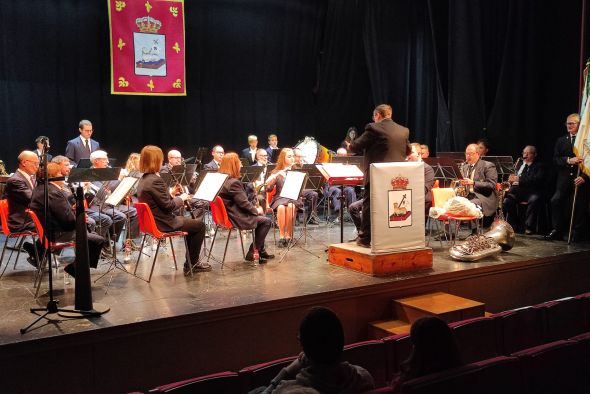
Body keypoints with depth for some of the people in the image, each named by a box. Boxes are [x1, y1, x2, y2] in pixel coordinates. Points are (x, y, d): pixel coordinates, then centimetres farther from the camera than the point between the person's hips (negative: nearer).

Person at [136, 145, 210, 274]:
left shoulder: (143, 180, 7)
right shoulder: (155, 180, -24)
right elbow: (168, 206, -22)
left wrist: (171, 193, 7)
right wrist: (181, 198, -6)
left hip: (152, 221, 10)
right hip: (164, 224, -10)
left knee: (192, 223, 24)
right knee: (200, 225, 6)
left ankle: (191, 263, 27)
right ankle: (191, 264, 13)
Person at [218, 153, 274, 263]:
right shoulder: (234, 183, -23)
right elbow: (244, 203, -21)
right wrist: (256, 210, -3)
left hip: (228, 215, 10)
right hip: (236, 219, -10)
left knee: (261, 216, 23)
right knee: (266, 221, 0)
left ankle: (261, 250, 28)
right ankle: (252, 253, 5)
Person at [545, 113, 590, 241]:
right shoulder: (561, 141, 14)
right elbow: (555, 160, 5)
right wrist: (568, 160, -13)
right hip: (564, 179, 3)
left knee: (579, 206, 0)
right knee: (556, 201, -9)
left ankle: (576, 234, 12)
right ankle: (557, 231, 1)